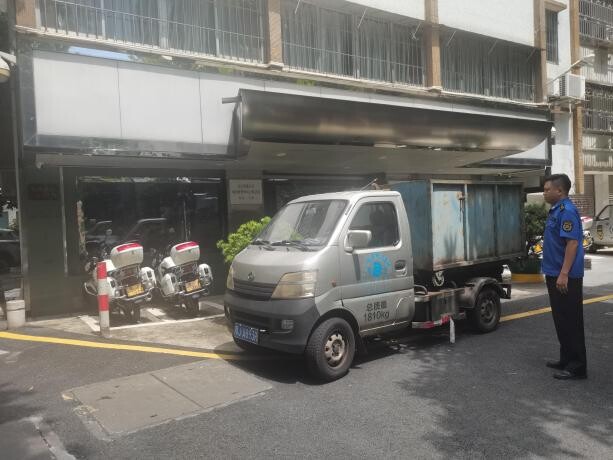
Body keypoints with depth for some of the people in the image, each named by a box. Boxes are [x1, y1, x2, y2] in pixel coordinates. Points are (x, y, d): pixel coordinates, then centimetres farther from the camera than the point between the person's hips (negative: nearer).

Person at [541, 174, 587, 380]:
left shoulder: (567, 211, -16)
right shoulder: (556, 210, 14)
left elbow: (572, 242, -23)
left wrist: (564, 274, -26)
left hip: (566, 277, -10)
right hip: (555, 275, 10)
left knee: (571, 321, -4)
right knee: (561, 320, 16)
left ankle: (577, 367, 4)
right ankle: (567, 360, 26)